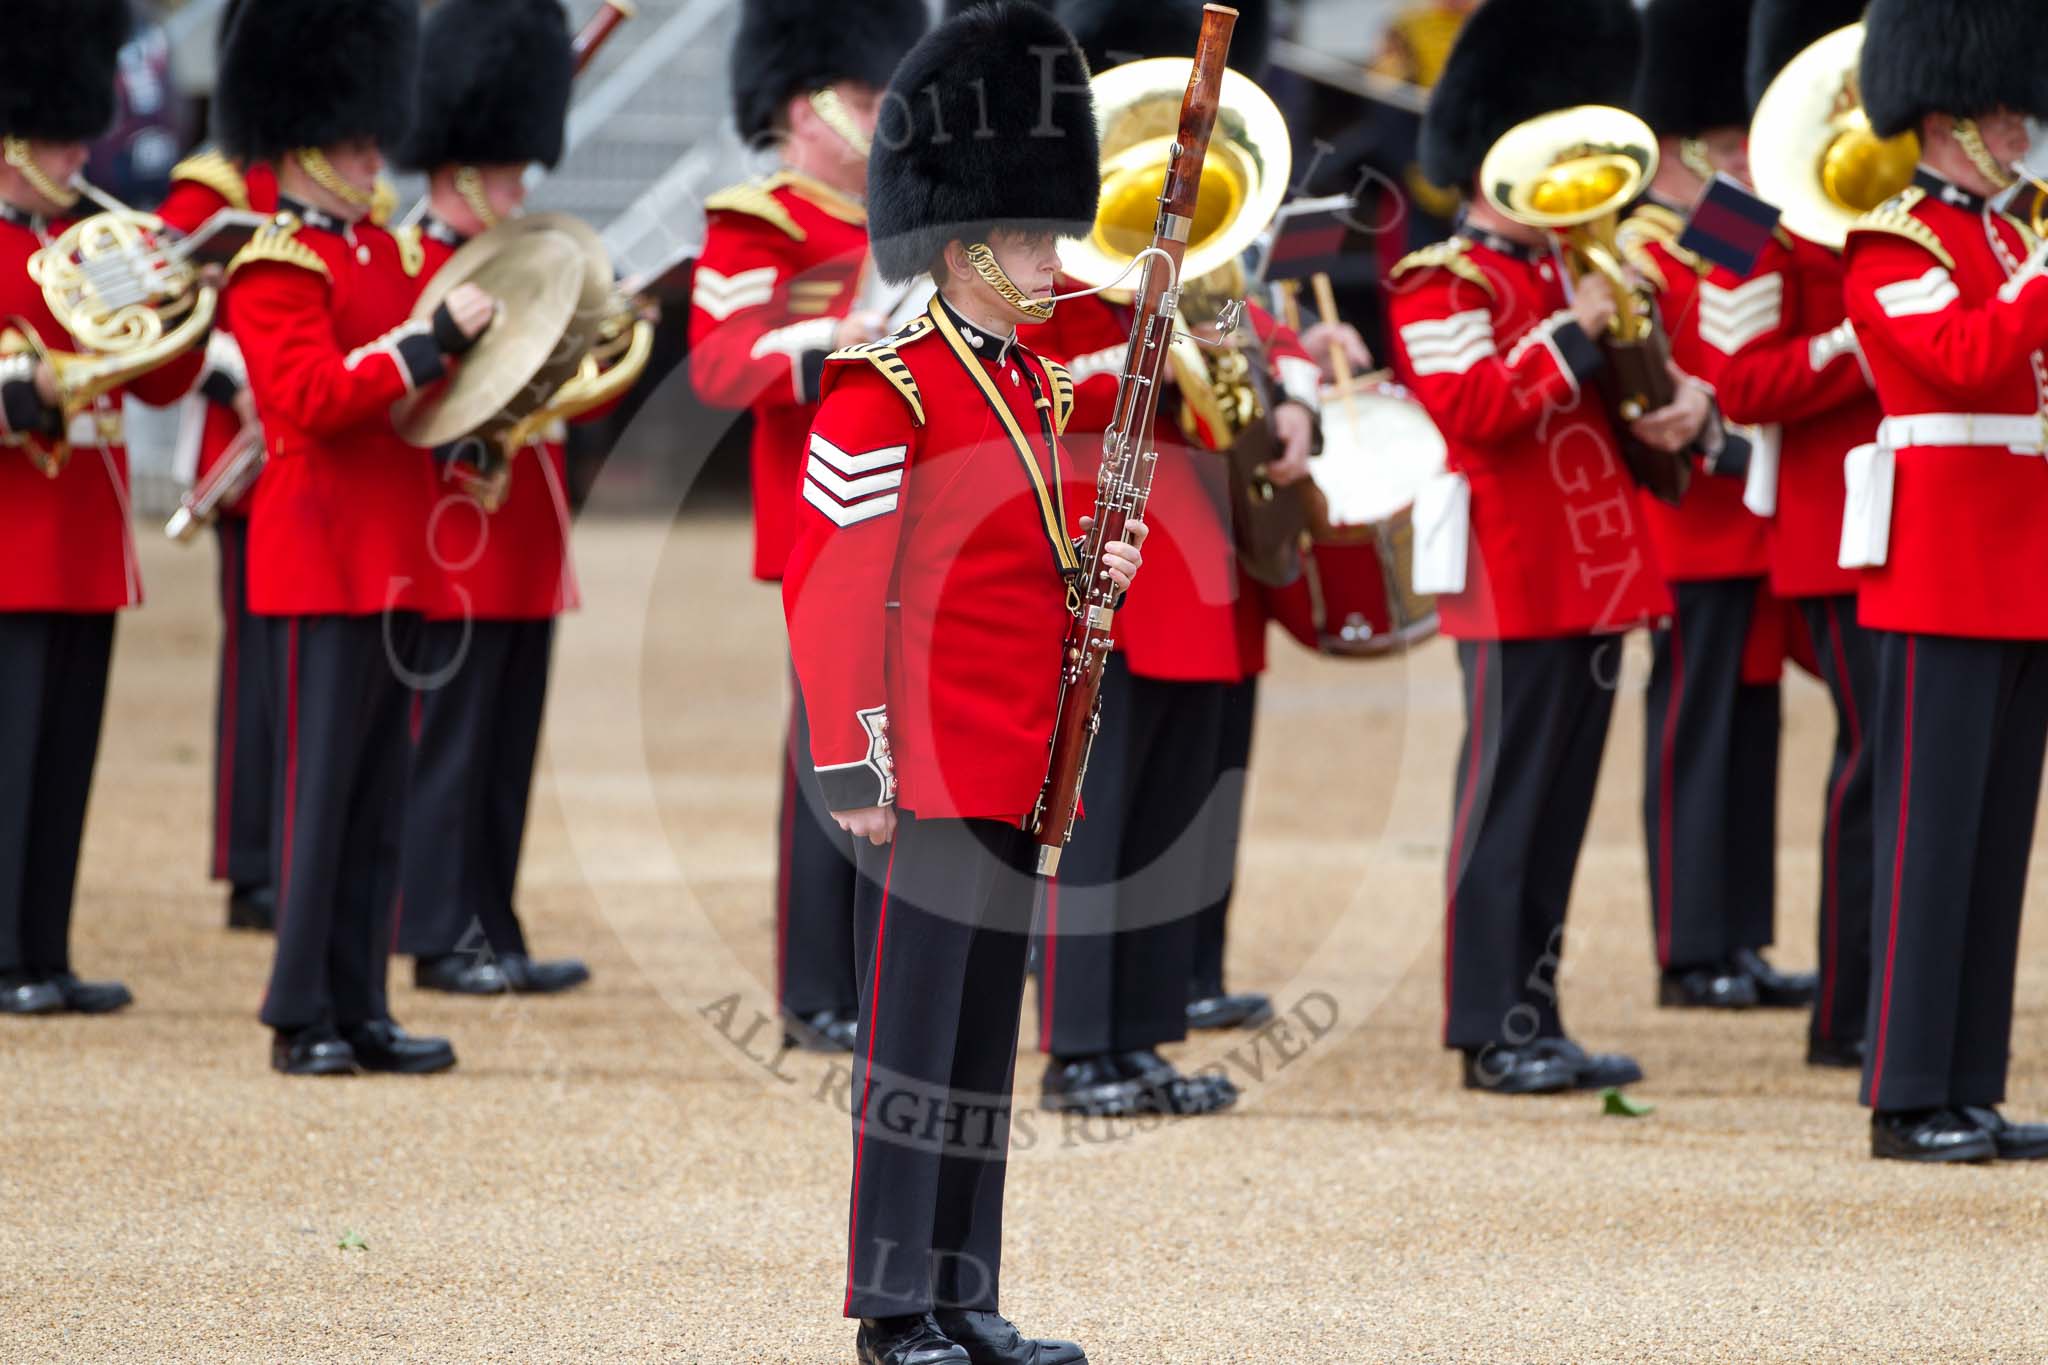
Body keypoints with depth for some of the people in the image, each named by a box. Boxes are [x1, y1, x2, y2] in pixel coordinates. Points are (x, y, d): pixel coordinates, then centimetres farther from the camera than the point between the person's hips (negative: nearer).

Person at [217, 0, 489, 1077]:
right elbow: (315, 396, -22)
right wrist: (434, 337, -22)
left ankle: (360, 1006, 12)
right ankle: (302, 1017, -3)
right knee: (318, 785, -6)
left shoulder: (384, 252, 16)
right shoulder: (275, 270, -10)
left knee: (378, 792, 8)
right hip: (321, 564, -8)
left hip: (393, 563, 8)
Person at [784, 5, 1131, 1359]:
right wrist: (851, 763, -17)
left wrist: (1096, 570, 3)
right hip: (930, 774, -9)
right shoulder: (886, 392, -12)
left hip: (1015, 773, 9)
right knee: (914, 1036, -5)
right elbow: (827, 586, -14)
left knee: (987, 1041, 11)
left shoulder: (1035, 384, 14)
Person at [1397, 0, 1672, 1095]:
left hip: (1591, 576, 8)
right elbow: (1472, 406, -21)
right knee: (1505, 800, -5)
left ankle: (1536, 1021, 13)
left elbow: (1597, 404, 27)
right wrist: (1575, 334, -21)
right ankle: (1491, 1033, -2)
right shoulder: (1441, 285, -7)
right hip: (1515, 582, -8)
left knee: (1561, 809, 9)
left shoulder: (1563, 270, 19)